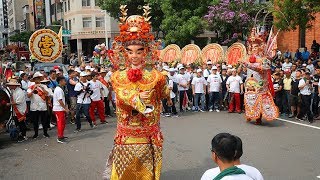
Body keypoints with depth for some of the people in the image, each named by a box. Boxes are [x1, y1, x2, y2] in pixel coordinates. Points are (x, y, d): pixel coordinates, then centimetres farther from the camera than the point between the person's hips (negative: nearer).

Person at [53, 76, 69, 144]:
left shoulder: (60, 89, 15)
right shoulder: (59, 90, -17)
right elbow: (60, 101, -21)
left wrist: (66, 107, 14)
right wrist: (65, 108, -17)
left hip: (61, 109, 10)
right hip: (58, 109, -10)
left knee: (63, 123, 16)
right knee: (60, 123, -4)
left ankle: (61, 136, 26)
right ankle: (60, 138, 1)